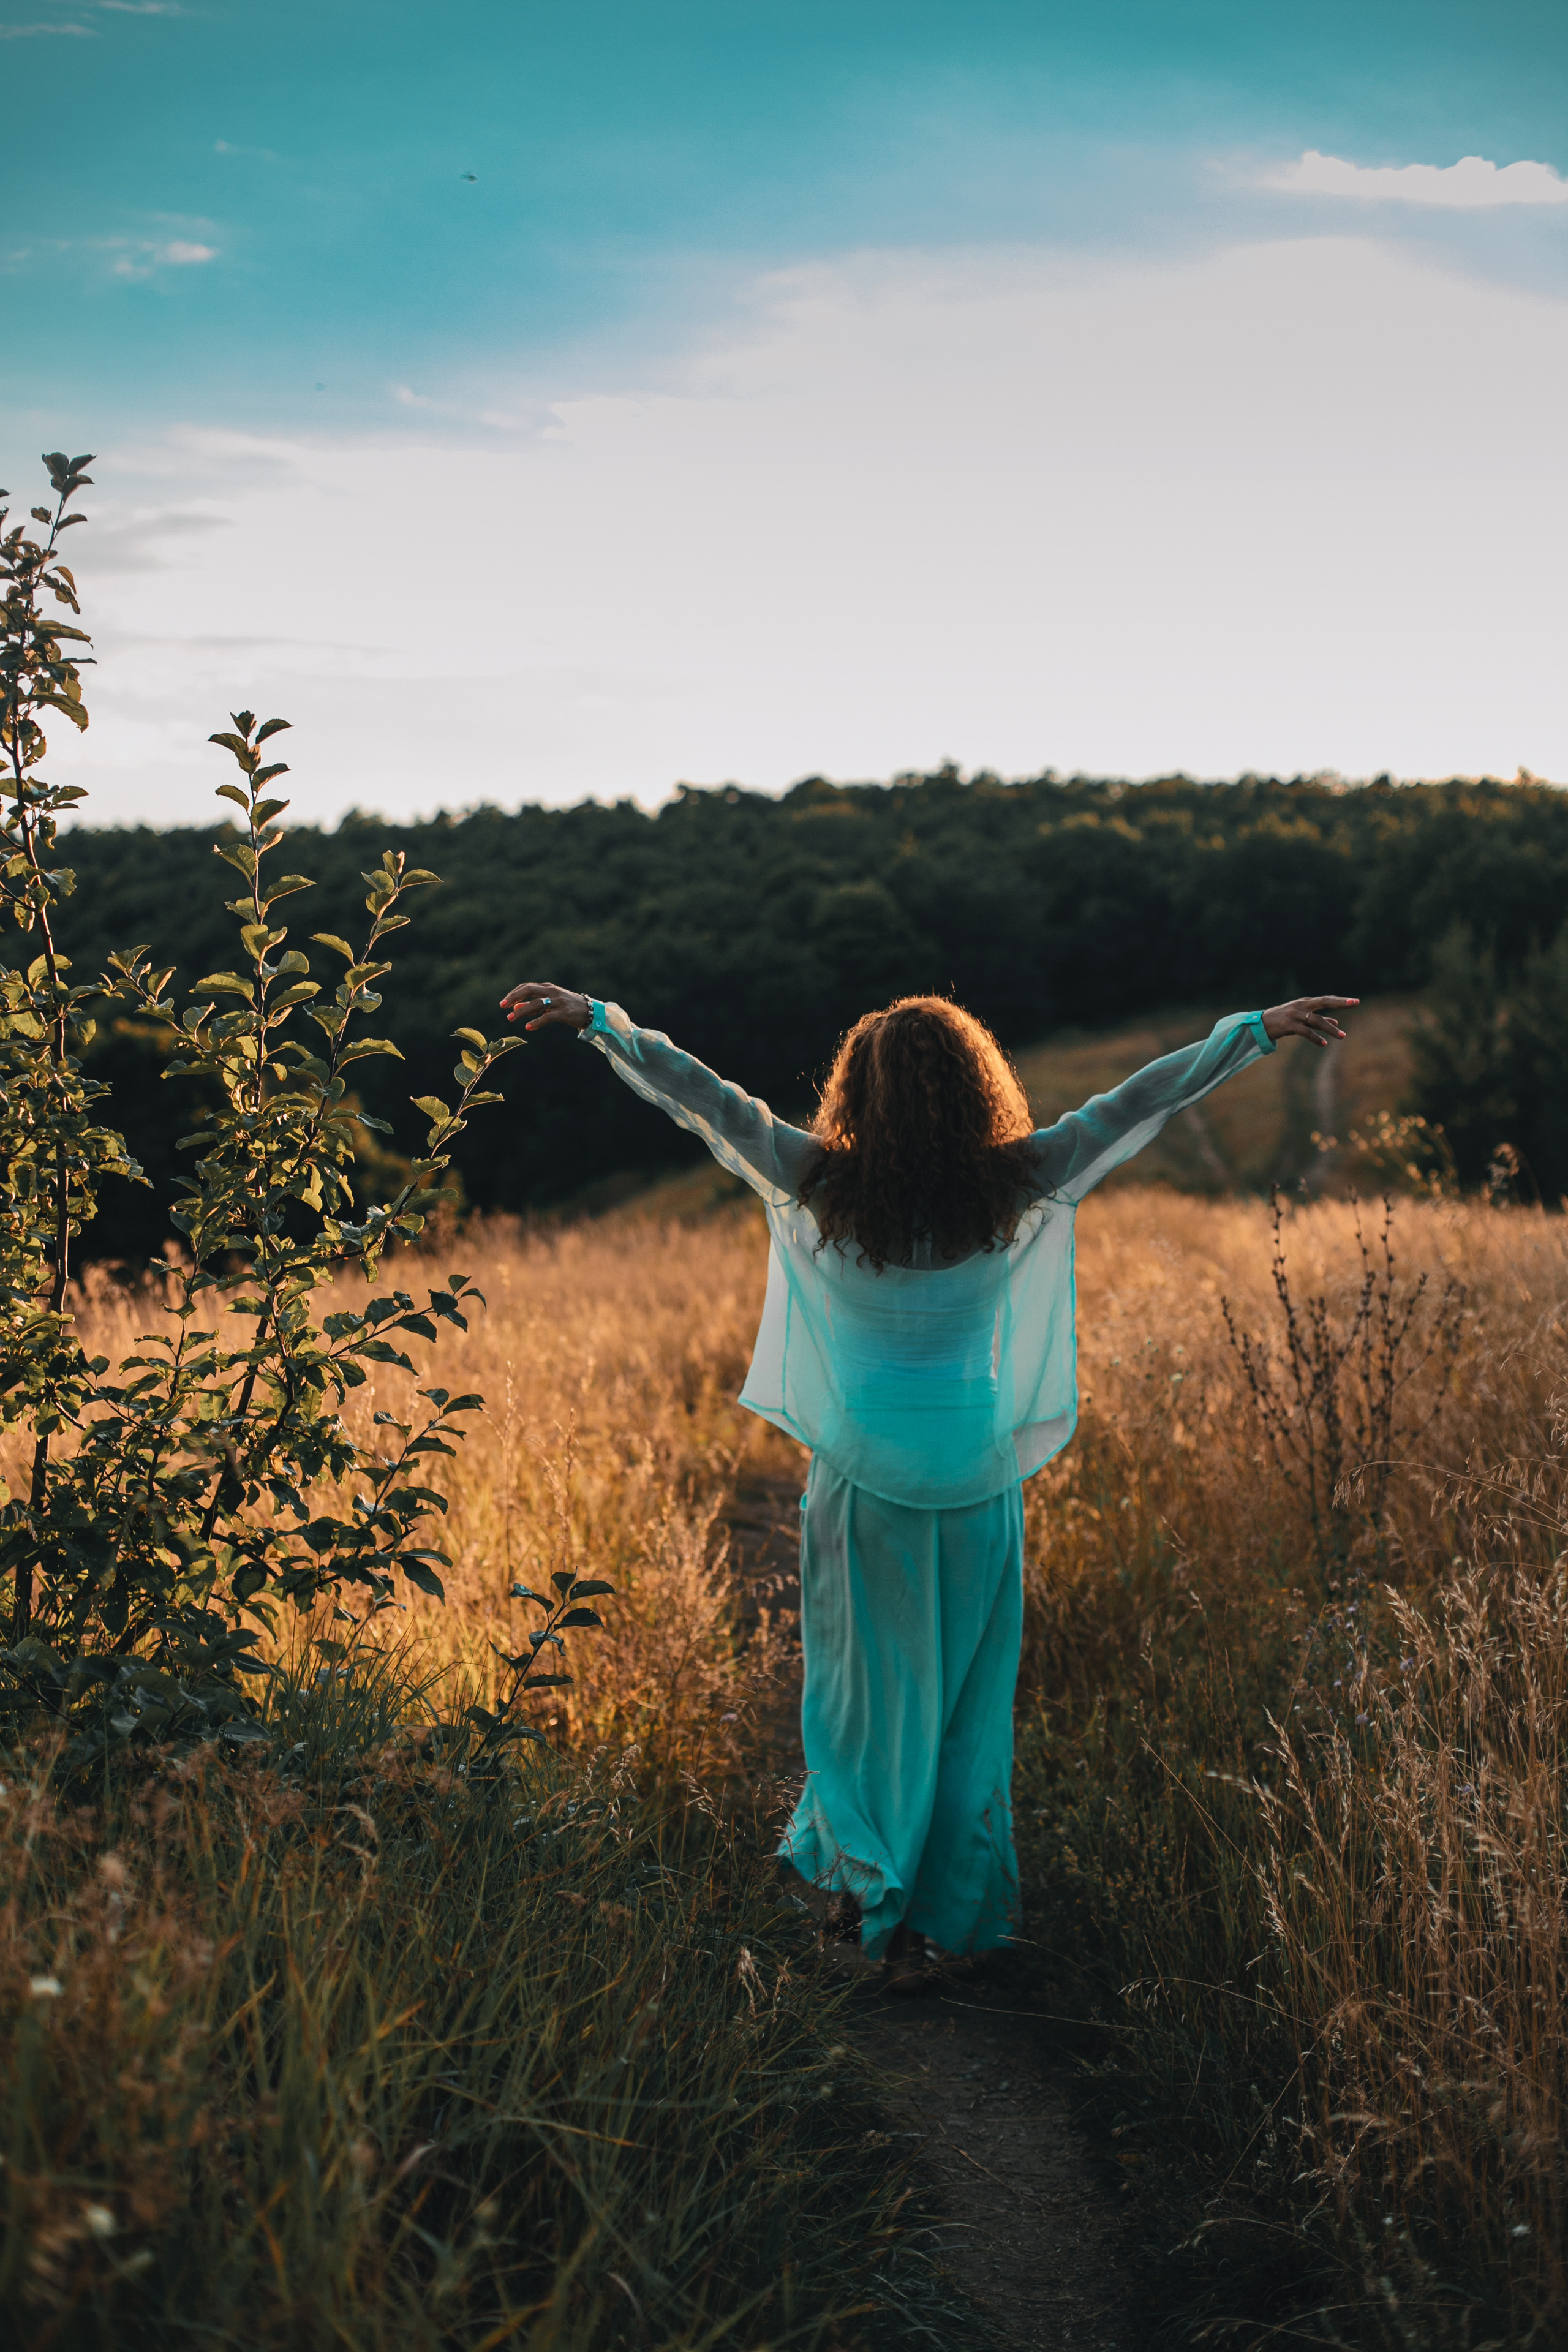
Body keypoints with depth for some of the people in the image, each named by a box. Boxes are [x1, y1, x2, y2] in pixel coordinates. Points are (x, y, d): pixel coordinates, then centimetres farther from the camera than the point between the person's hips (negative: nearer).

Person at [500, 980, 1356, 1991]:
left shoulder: (822, 1185, -10)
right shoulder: (1011, 1188, -9)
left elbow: (703, 1096, -5)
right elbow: (1138, 1100, -5)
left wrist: (598, 1021, 2)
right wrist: (1258, 1029, 0)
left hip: (863, 1476, 0)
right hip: (976, 1479, 0)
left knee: (865, 1681, 17)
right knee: (965, 1700, 11)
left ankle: (864, 1881, 19)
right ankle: (933, 1918, 17)